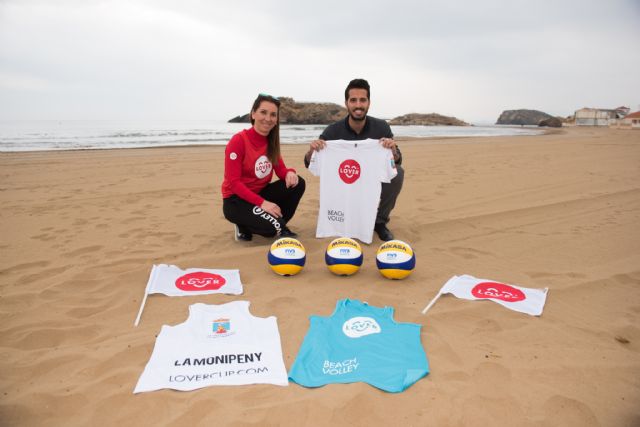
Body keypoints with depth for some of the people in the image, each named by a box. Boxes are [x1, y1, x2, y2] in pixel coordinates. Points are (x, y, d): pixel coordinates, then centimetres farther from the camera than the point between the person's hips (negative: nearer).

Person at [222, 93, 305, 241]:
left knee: (297, 183, -13)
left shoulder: (272, 142, 3)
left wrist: (290, 173, -24)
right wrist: (262, 203, -29)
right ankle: (245, 227, 3)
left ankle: (279, 225, 3)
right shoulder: (238, 141, -19)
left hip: (261, 193, 7)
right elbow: (233, 183, -21)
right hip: (236, 200, -7)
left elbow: (281, 170, 2)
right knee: (272, 226, -29)